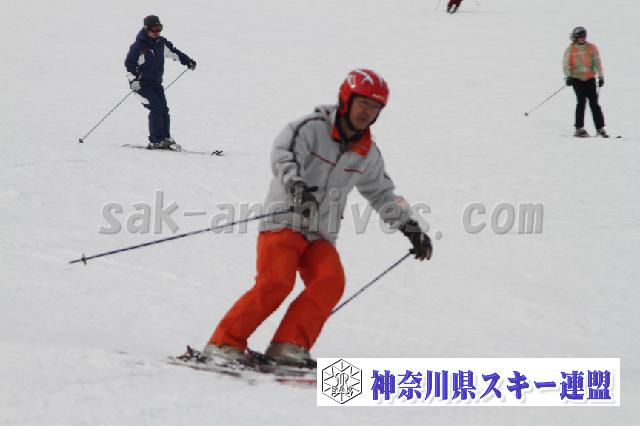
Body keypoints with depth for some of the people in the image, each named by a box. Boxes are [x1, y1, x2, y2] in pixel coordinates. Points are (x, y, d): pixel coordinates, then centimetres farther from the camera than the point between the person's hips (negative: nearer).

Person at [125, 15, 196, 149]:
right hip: (142, 83, -7)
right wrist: (133, 79, -26)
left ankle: (165, 138, 7)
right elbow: (129, 63, -15)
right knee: (156, 108, -17)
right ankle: (156, 141, -17)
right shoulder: (139, 46, -15)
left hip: (156, 83, 7)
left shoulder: (161, 43, 4)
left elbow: (173, 52, 19)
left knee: (164, 109, -1)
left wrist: (187, 61, 15)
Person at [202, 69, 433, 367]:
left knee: (330, 281, -21)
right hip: (284, 222, -6)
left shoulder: (367, 153, 12)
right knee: (276, 282, -24)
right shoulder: (312, 128, -8)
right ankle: (225, 343, -17)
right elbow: (283, 154, -26)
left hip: (322, 236, 6)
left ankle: (288, 345, -24)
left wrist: (409, 227, 21)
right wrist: (297, 185, -45)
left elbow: (382, 194, 26)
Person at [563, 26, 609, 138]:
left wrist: (600, 76, 0)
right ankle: (579, 129, -3)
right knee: (581, 101, -10)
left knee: (594, 103, -2)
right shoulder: (570, 49, 2)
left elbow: (597, 63, 5)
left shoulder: (592, 48, 4)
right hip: (577, 79, -1)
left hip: (590, 78, 1)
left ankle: (600, 128, 1)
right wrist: (568, 77, -13)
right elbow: (566, 64, 0)